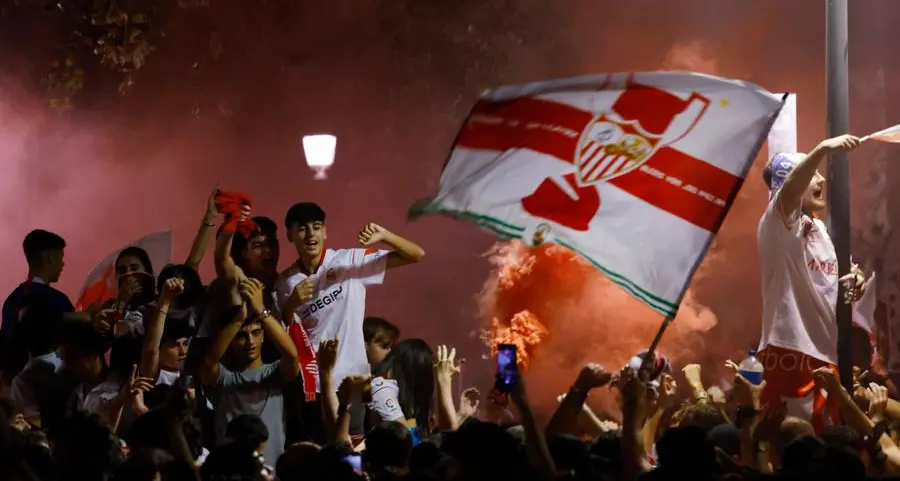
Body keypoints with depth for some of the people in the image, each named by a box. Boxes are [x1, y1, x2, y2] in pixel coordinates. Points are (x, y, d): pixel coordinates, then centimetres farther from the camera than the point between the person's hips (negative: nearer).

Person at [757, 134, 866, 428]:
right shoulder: (777, 225, -9)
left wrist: (850, 282, 5)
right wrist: (823, 149, -46)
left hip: (825, 352, 9)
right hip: (790, 352, -9)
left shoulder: (819, 229, 16)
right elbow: (789, 190, -31)